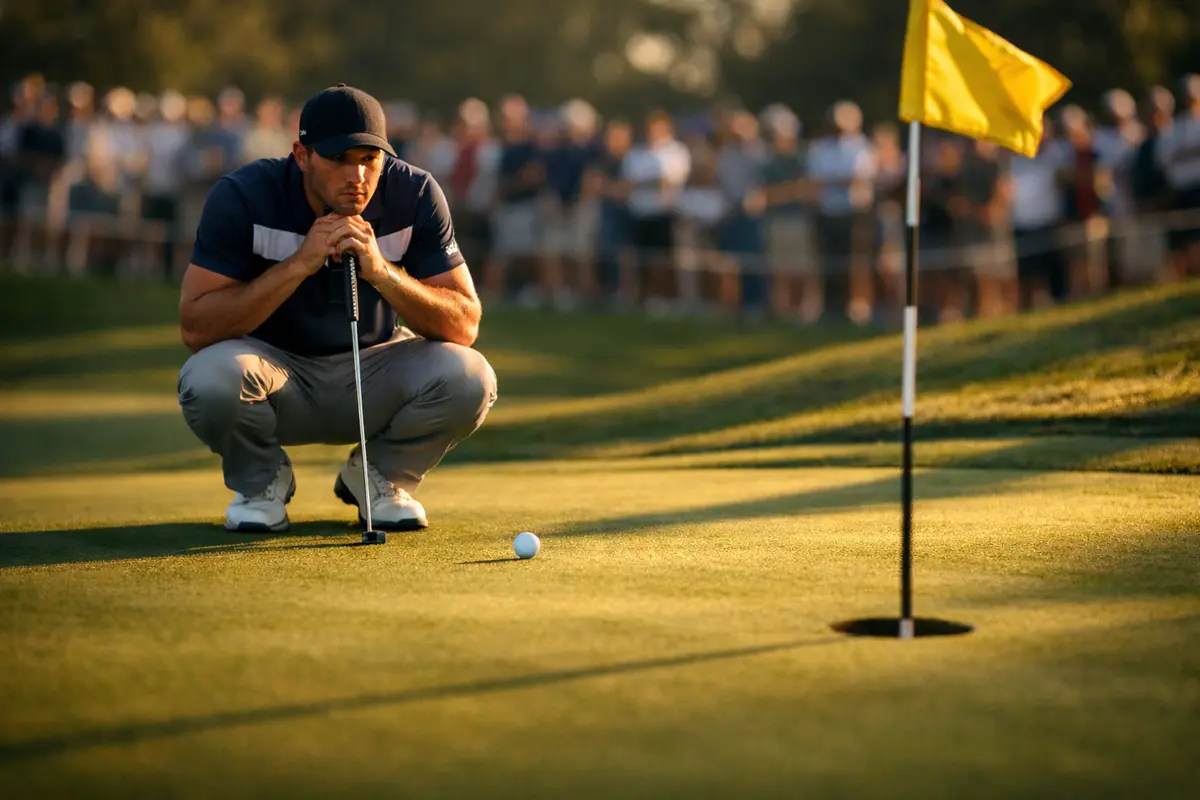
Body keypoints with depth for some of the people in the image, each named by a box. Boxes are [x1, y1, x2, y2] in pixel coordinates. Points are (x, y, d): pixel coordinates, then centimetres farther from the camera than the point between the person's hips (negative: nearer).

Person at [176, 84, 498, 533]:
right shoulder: (243, 196, -19)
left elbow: (465, 326, -16)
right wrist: (300, 264, -33)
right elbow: (196, 328, -25)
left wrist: (381, 270, -33)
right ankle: (261, 480, 0)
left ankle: (380, 476, 4)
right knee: (210, 376, -35)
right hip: (277, 370, -1)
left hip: (374, 374, 2)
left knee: (469, 378, -27)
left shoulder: (415, 195, -15)